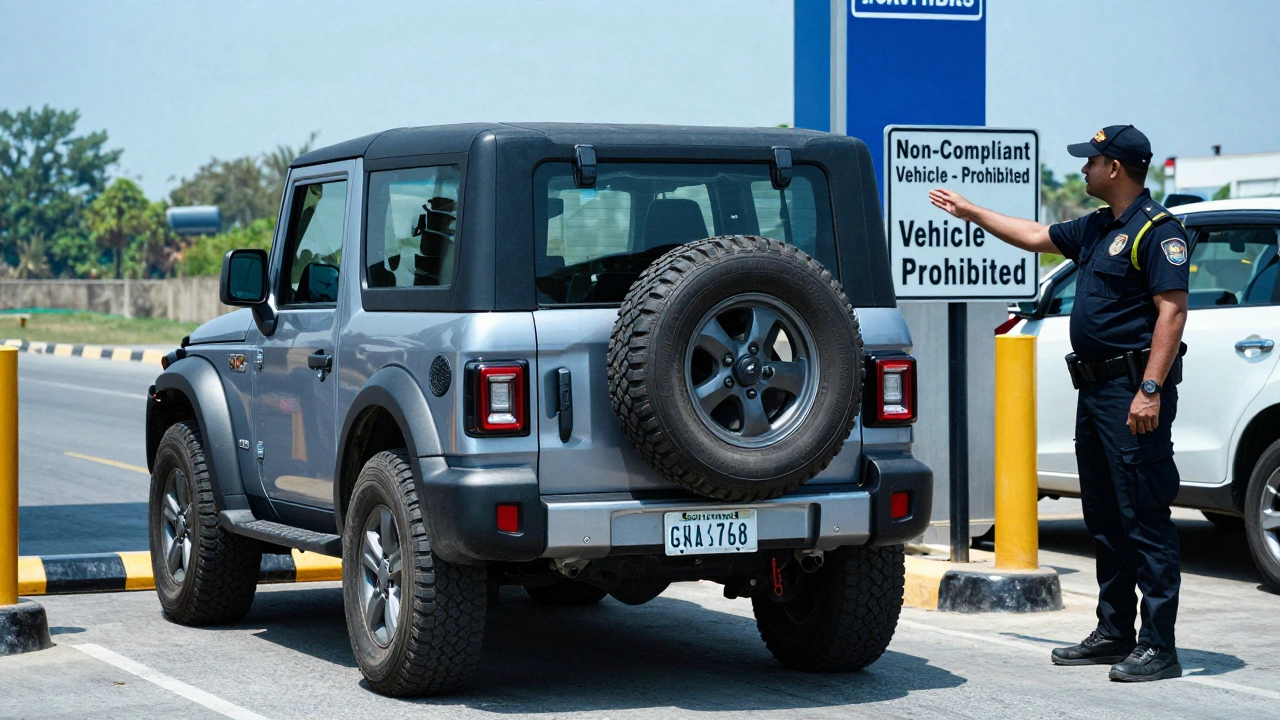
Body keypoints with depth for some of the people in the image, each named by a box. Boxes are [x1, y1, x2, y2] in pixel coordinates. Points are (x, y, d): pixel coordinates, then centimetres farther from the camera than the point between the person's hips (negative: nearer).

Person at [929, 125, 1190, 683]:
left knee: (1145, 520, -10)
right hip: (1095, 388, 10)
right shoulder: (1096, 229, 18)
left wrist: (1150, 390, -26)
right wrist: (969, 211, 40)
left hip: (1133, 390, -10)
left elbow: (1172, 312, -19)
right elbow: (1035, 237, 34)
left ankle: (1159, 648, -9)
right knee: (1105, 520, 13)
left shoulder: (1157, 230, -12)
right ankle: (1114, 634, 20)